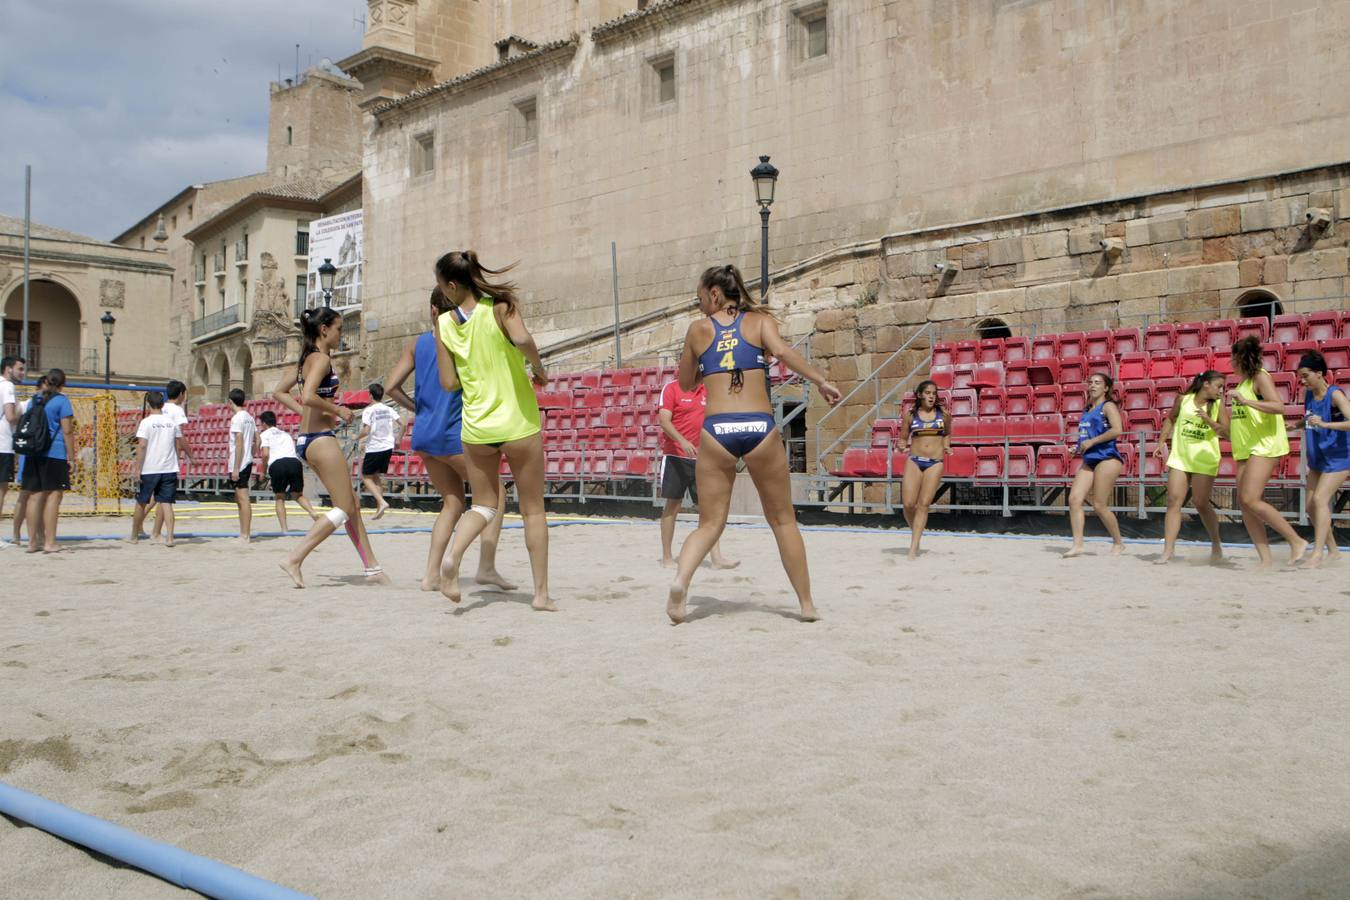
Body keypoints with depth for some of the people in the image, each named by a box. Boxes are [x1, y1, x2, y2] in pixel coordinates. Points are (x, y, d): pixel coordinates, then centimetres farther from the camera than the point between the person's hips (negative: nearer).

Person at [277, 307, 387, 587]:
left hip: (307, 439, 10)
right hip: (321, 439, -10)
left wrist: (306, 413, 14)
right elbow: (308, 396, -27)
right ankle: (295, 559, -6)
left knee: (352, 504, 13)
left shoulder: (307, 359, 16)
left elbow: (279, 392, 22)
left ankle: (372, 568, 17)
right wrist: (338, 410, -13)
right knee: (344, 508, -3)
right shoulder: (322, 358, -12)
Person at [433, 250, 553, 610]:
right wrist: (539, 370, -10)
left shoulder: (444, 324, 2)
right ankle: (541, 592, 11)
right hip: (518, 424, -3)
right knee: (533, 510, 10)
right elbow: (522, 340, -28)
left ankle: (452, 557, -10)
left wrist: (438, 329, 13)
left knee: (483, 505, 18)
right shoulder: (500, 306, -8)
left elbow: (448, 383, 4)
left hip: (475, 428, 3)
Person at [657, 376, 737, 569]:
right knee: (673, 504, 2)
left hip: (700, 458, 5)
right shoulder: (671, 388, -4)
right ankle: (666, 557, 11)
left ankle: (717, 558, -2)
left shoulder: (706, 390, 12)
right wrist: (683, 441, -27)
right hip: (676, 456, -5)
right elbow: (664, 420, -13)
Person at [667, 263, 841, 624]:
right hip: (759, 427, 0)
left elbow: (685, 383, 24)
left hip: (716, 429, 0)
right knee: (783, 520, 14)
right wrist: (820, 381, -12)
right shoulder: (760, 320, 11)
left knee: (709, 523, 8)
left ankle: (680, 580, -19)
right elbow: (782, 351, -10)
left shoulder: (698, 330, 14)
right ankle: (807, 603, 18)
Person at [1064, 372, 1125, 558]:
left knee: (1099, 506, -6)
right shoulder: (1088, 410, 19)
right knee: (1074, 499, -7)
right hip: (1089, 460, 8)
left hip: (1107, 459, -8)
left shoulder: (1108, 406, -4)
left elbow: (1117, 430, -19)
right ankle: (1078, 545, -8)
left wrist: (1092, 442, -17)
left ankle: (1118, 543, 13)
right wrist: (1080, 447, 14)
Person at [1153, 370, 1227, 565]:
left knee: (1201, 503, 1)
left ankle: (1216, 545, 24)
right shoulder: (1183, 399, 2)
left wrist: (1209, 421, -22)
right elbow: (1170, 419, 18)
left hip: (1205, 459, -2)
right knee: (1174, 501, -5)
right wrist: (1161, 442, 12)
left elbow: (1226, 432, -7)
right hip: (1180, 456, 2)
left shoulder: (1218, 404, -2)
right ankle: (1168, 550, -7)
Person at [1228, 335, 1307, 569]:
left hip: (1265, 445, -9)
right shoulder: (1243, 382, 20)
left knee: (1251, 500, -19)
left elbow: (1279, 407, -21)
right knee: (1244, 502, -1)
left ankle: (1297, 541, -8)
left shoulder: (1260, 377, -7)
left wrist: (1245, 401, -27)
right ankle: (1265, 559, 0)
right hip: (1246, 449, 9)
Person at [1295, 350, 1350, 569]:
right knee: (1311, 505, 6)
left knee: (1320, 499, -18)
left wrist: (1325, 424, -38)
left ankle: (1317, 553, -17)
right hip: (1317, 459, 8)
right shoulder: (1309, 395, 6)